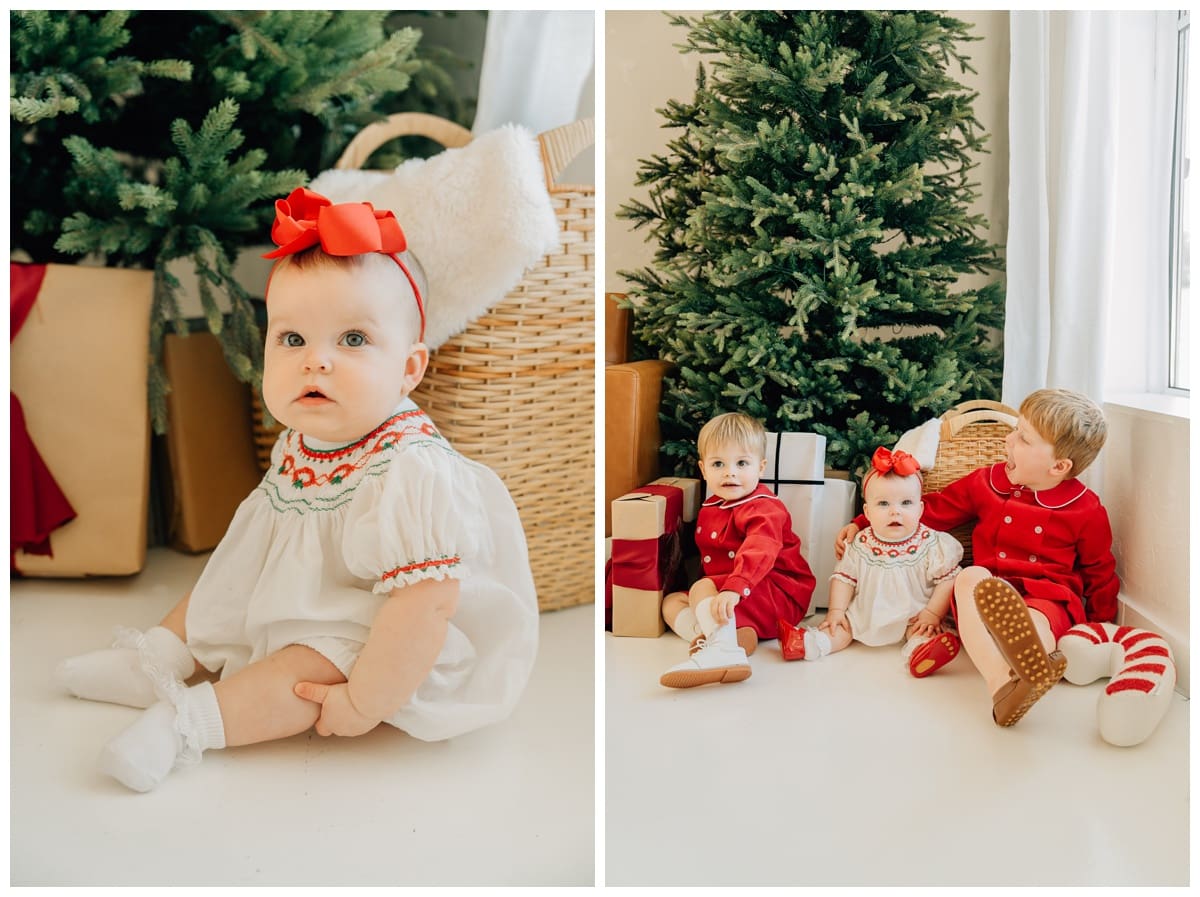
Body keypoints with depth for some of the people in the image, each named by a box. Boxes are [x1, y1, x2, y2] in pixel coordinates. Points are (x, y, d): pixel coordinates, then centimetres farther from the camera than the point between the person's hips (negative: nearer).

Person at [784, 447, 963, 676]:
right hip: (866, 616, 4)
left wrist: (932, 614, -17)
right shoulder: (861, 544, -2)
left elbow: (947, 580, -9)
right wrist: (836, 611, -6)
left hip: (912, 618, -3)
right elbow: (844, 577, 4)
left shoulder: (931, 544, -9)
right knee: (841, 625, -12)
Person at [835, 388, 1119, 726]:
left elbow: (1100, 575, 12)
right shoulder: (987, 482, 9)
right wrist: (861, 525, 14)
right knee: (970, 576, -33)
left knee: (1034, 618, -37)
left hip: (1048, 599, -1)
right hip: (986, 591, 2)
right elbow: (931, 511, 17)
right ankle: (1001, 683, -58)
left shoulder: (1086, 511, 1)